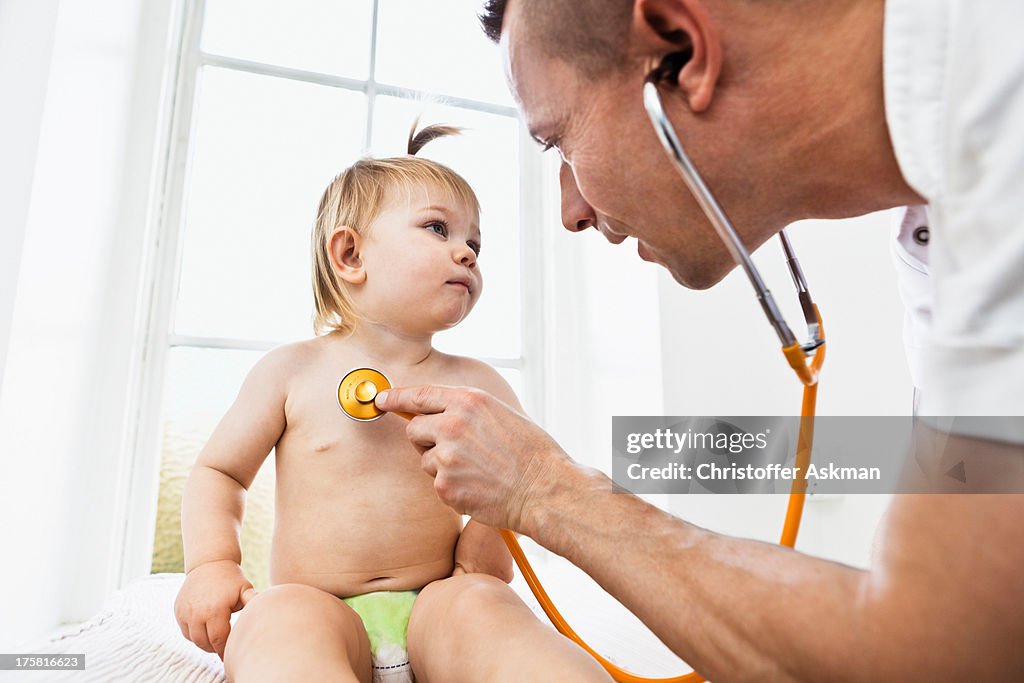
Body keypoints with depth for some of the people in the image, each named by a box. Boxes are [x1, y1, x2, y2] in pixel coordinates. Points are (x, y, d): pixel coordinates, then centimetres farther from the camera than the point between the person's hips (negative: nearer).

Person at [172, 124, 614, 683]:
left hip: (434, 609, 2)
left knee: (481, 602, -31)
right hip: (316, 611, -1)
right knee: (279, 619, -34)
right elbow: (218, 472, 11)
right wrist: (212, 562, -5)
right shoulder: (295, 371, 3)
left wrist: (496, 529, -9)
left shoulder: (475, 384, 6)